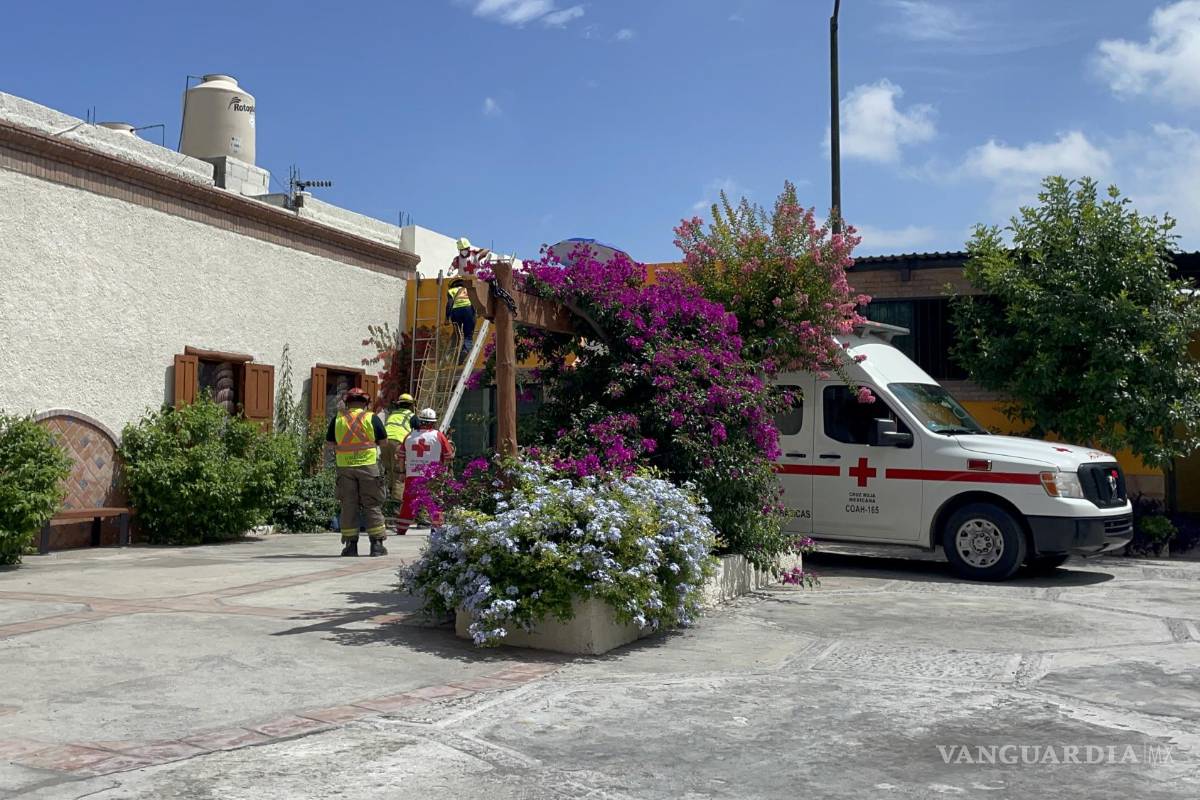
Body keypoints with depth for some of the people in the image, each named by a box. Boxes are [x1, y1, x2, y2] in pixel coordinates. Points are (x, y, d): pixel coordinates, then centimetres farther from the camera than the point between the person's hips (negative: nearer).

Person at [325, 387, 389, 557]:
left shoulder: (337, 419, 4)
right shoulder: (372, 418, -1)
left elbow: (330, 443, 10)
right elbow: (383, 441, 3)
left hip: (344, 467, 2)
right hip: (368, 465, -2)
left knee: (348, 505, 8)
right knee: (372, 505, 5)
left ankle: (351, 545, 8)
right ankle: (377, 544, 3)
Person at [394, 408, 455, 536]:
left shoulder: (409, 436, 8)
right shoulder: (438, 436, -1)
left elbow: (401, 458, 14)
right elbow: (449, 456, 4)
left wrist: (403, 472, 30)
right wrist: (451, 447, 24)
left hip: (412, 476, 3)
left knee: (408, 504, 9)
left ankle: (400, 531, 11)